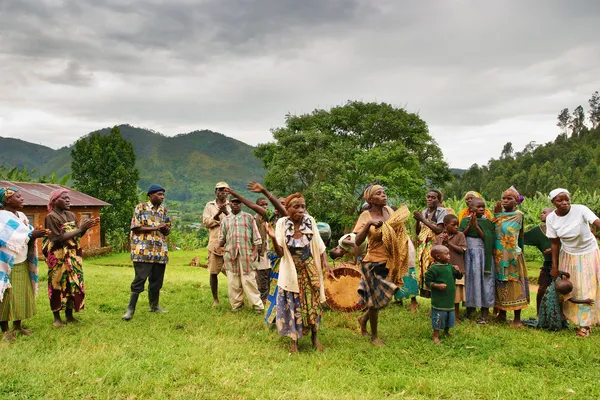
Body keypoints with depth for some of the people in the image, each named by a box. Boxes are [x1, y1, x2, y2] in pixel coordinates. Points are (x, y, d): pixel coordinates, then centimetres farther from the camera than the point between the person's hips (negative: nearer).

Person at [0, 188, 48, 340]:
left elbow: (27, 237, 10)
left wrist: (36, 234, -11)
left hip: (22, 264, 8)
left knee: (22, 295, 11)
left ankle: (17, 325, 23)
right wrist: (31, 235, -25)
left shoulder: (22, 216, 11)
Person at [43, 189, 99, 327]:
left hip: (73, 256, 7)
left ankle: (69, 315, 17)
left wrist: (86, 227, -8)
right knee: (58, 284, 0)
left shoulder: (71, 215, 10)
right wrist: (80, 229, -21)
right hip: (59, 257, -7)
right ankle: (56, 317, 9)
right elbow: (59, 238, -19)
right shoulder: (51, 217, -11)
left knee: (73, 283, 8)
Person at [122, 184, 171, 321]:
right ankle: (130, 309, 2)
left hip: (160, 251, 5)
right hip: (143, 251, -5)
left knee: (157, 280, 10)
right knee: (140, 279, -6)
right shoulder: (140, 207, -1)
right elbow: (135, 227, -8)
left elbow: (168, 231, 16)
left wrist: (165, 228, -8)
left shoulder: (164, 210, 13)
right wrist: (155, 227, -14)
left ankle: (154, 306, 26)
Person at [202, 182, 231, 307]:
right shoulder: (209, 205, 10)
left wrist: (226, 212, -18)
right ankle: (215, 299, 17)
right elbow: (206, 222, -1)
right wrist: (218, 213, -14)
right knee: (213, 272, 4)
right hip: (215, 243, 1)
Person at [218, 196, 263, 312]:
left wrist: (255, 252, -5)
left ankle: (257, 305, 1)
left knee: (249, 280, -4)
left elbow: (256, 237, 4)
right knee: (233, 282, 5)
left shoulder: (248, 217, 7)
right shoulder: (225, 220, 12)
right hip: (231, 254, 2)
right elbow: (221, 239, 15)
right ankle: (236, 305, 16)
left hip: (246, 254, -2)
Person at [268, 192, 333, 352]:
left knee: (313, 303, 9)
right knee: (292, 306, 7)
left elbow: (320, 246, 1)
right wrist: (273, 238, -30)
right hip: (292, 273, -1)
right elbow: (280, 252, -13)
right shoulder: (282, 223, -12)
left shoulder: (310, 221, -10)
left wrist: (325, 262, -11)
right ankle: (294, 340, 24)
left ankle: (314, 336, 30)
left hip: (310, 272, 1)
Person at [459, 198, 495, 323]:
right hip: (468, 253, 2)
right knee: (469, 278, 8)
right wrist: (469, 225, -13)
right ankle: (470, 307, 21)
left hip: (482, 254, -2)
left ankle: (485, 310, 3)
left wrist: (476, 225, -17)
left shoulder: (487, 222, 0)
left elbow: (487, 238, -10)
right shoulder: (465, 220, 6)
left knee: (483, 279, -3)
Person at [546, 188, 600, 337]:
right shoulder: (551, 218, -11)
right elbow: (555, 243, -4)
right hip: (568, 255, 3)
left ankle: (585, 325, 15)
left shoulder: (580, 210, -22)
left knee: (587, 289, 2)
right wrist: (554, 266, -1)